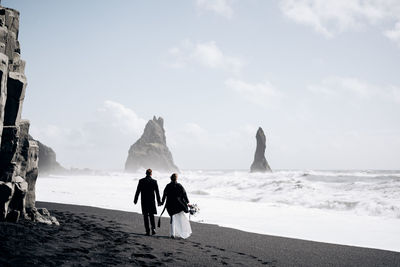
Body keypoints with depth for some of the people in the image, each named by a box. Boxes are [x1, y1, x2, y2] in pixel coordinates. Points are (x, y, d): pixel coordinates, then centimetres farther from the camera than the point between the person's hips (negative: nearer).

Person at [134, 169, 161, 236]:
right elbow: (157, 192, 0)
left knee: (145, 216, 5)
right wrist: (159, 201, 7)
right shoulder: (154, 181, -3)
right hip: (151, 201, 1)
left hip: (144, 201, -1)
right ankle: (153, 228, -3)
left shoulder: (141, 181, -4)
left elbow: (138, 191, -2)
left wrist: (135, 200, 8)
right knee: (151, 215, 14)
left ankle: (147, 231, 1)